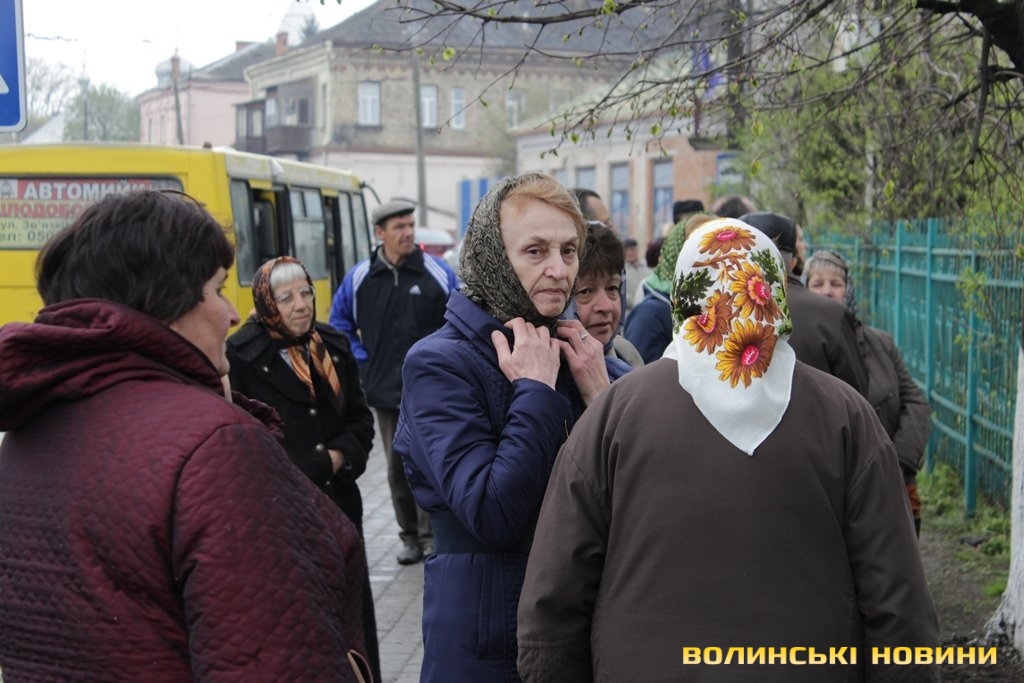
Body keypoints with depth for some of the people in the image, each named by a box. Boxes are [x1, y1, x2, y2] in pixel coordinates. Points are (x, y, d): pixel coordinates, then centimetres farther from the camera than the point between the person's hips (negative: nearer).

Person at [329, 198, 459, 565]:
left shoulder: (439, 273, -4)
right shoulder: (359, 277, 1)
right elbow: (340, 322, 14)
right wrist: (362, 361, 6)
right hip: (384, 391, 3)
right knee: (397, 468, 10)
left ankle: (432, 536, 11)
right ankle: (410, 538, 23)